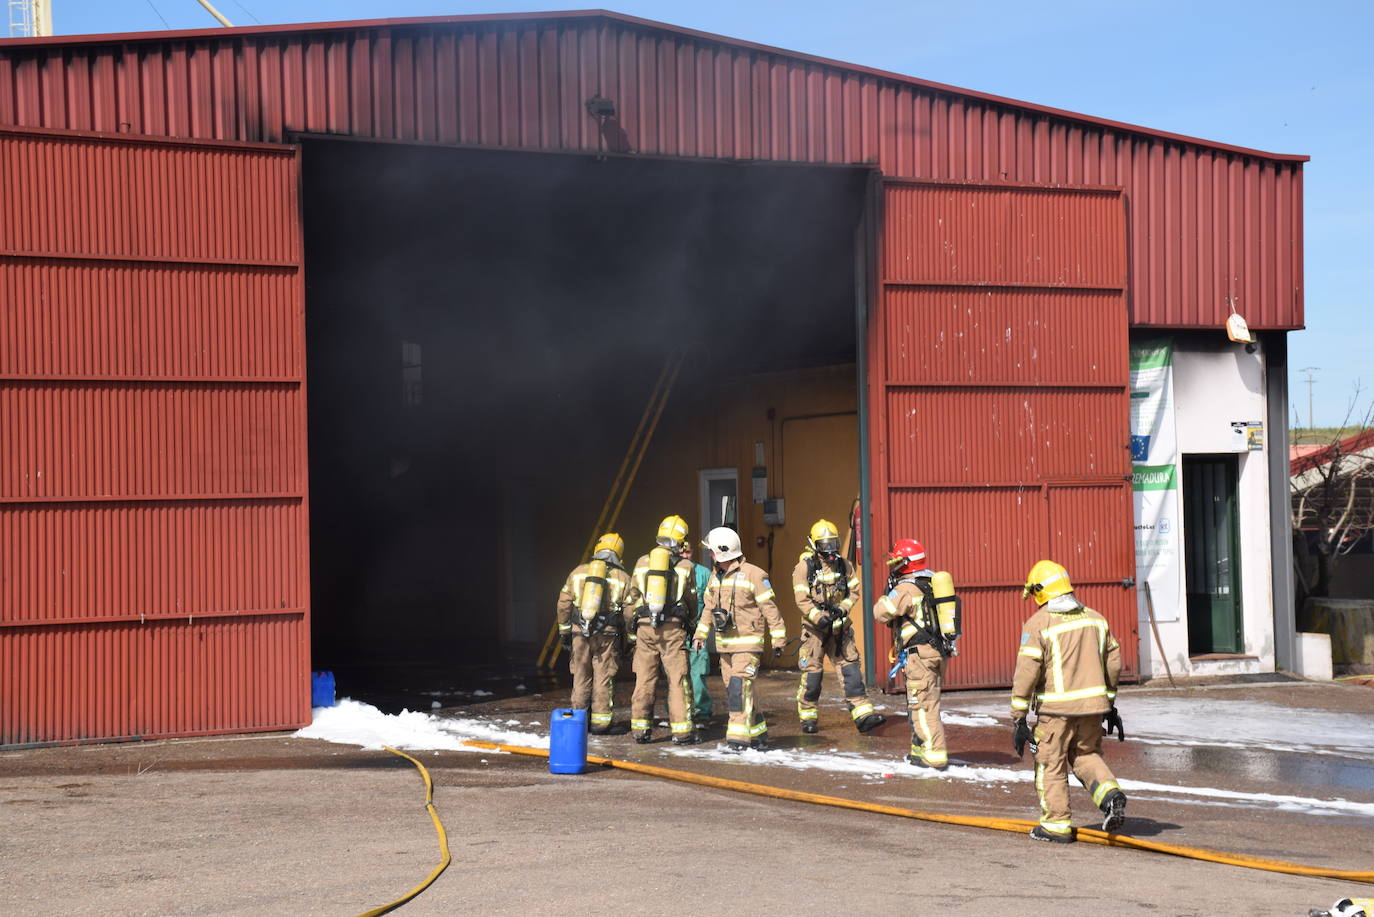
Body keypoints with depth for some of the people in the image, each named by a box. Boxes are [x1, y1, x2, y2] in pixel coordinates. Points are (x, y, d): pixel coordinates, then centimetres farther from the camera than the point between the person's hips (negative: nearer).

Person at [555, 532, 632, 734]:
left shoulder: (578, 571, 8)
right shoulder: (623, 578, 3)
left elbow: (564, 603, 7)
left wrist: (564, 631, 14)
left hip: (579, 633, 2)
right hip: (607, 634, -2)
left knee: (581, 677, 10)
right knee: (603, 678, 5)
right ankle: (600, 722, 6)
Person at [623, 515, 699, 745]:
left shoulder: (642, 562, 9)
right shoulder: (684, 565, 3)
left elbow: (631, 600, 11)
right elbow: (692, 602, 11)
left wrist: (631, 627, 19)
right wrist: (688, 618, 31)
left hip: (645, 626, 3)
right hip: (673, 628, -2)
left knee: (645, 679, 8)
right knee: (678, 679, 1)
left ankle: (640, 728, 10)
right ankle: (682, 730, -1)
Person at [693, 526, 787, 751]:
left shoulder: (753, 575, -11)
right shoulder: (715, 577, 11)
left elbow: (770, 609, -9)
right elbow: (709, 608, 21)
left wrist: (778, 640, -10)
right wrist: (700, 634, 12)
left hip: (748, 643, -8)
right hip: (724, 644, 8)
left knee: (740, 688, -16)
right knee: (733, 691, 9)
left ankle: (739, 739, -16)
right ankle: (758, 736, 19)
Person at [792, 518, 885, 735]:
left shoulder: (843, 565, 4)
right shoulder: (804, 568, -9)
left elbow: (854, 591, 8)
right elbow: (802, 601, -12)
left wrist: (842, 608, -10)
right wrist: (819, 618, -24)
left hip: (839, 627, 3)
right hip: (814, 628, -3)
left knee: (850, 668, -3)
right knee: (812, 672, 2)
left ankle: (863, 715, -6)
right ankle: (808, 717, 17)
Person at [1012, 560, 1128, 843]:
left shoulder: (1037, 624, -9)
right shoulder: (1095, 618, 9)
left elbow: (1026, 673, -13)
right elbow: (1113, 662, 15)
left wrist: (1018, 718, -8)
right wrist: (1110, 703, 25)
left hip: (1056, 708, -5)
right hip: (1094, 703, 5)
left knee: (1051, 764, 8)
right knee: (1086, 755, 22)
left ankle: (1057, 825, 13)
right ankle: (1110, 793, 0)